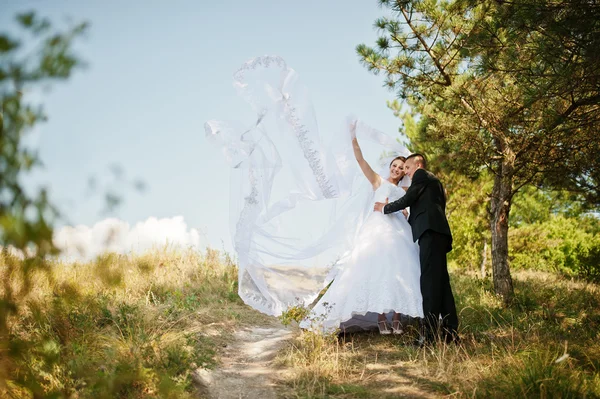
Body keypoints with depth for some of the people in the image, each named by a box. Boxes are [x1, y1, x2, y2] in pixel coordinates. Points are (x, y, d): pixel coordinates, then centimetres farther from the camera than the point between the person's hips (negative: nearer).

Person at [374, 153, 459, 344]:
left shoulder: (422, 176, 7)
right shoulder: (433, 182, 34)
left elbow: (407, 199, -1)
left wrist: (385, 208, 13)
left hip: (430, 232, -10)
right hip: (438, 234, 10)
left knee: (430, 281, -15)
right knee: (440, 282, 6)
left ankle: (430, 333, -20)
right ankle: (450, 332, 5)